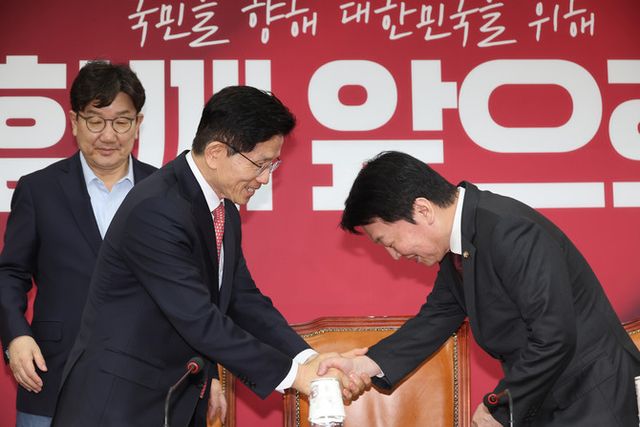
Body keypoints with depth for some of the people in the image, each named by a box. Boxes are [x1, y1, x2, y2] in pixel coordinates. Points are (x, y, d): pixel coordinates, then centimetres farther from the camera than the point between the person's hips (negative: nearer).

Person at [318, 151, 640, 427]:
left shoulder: (511, 233, -26)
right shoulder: (457, 241, 2)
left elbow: (554, 337, -28)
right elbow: (438, 315, 12)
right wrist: (370, 364, -1)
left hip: (591, 399, -8)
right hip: (539, 398, 8)